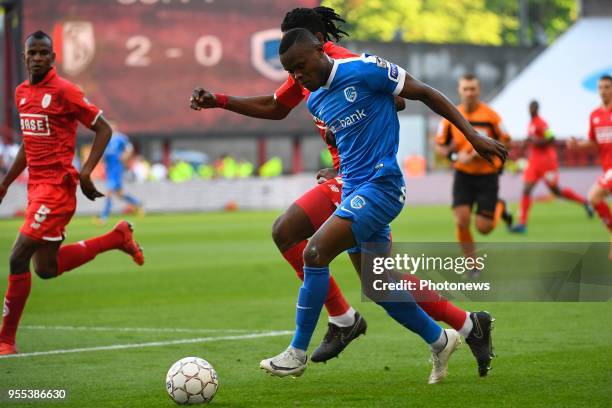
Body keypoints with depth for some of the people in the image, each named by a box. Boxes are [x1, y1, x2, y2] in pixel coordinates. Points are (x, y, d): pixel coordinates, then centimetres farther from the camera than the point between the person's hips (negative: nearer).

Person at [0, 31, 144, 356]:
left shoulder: (64, 91, -11)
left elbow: (103, 129, -8)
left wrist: (86, 171, -19)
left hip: (57, 186, -9)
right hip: (36, 186, 9)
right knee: (46, 268, 14)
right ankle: (118, 238, 31)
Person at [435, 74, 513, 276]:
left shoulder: (490, 116, -10)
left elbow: (505, 142, -3)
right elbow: (439, 146, 5)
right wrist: (455, 155, -15)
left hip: (487, 176, -2)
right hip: (463, 176, 2)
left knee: (483, 227, -4)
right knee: (462, 220, -14)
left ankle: (499, 208, 31)